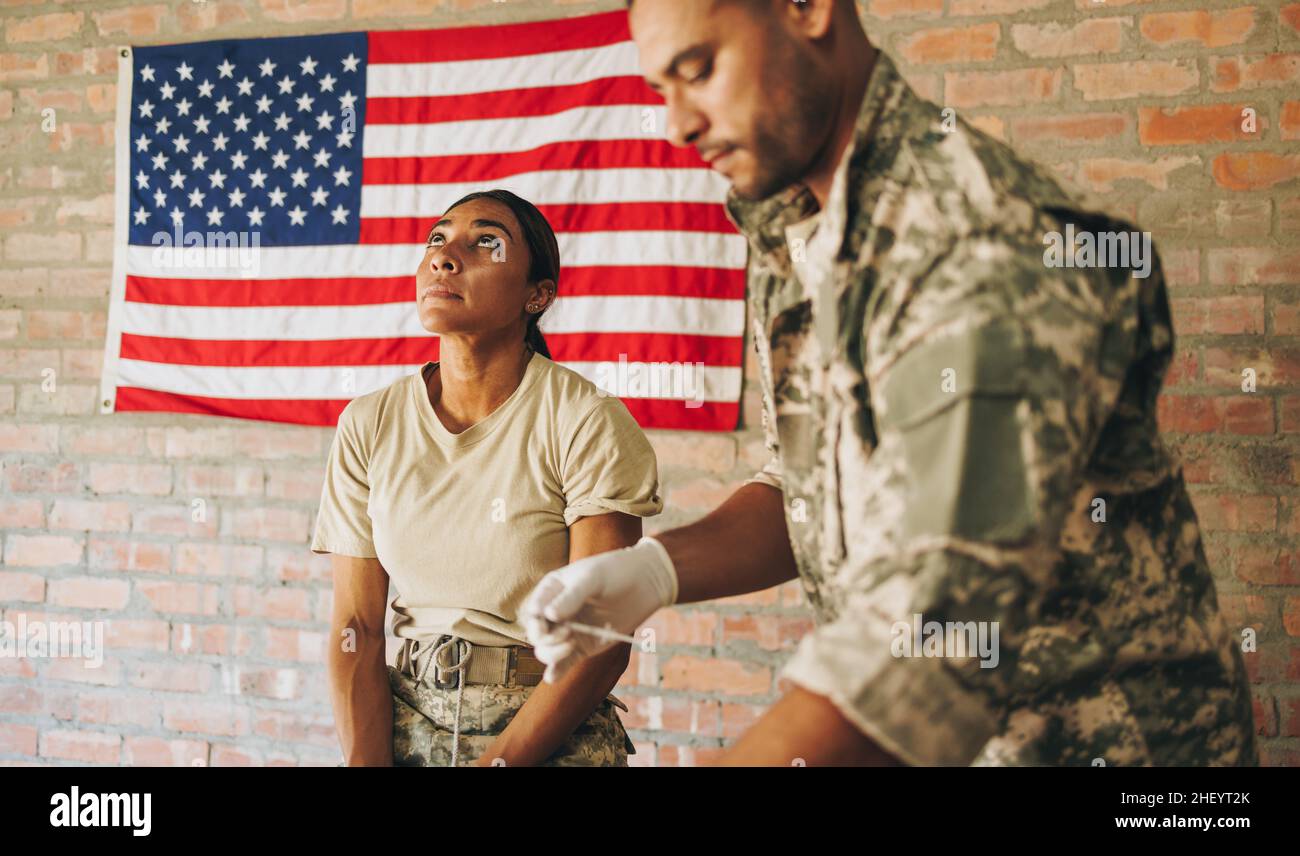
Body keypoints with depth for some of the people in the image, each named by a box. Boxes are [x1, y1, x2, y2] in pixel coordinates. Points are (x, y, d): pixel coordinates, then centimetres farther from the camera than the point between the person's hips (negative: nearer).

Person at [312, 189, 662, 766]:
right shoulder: (368, 425, 2)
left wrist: (495, 762, -16)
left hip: (552, 734, -2)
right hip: (406, 721, 3)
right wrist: (366, 763, -12)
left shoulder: (589, 425, -11)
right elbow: (356, 629, 1)